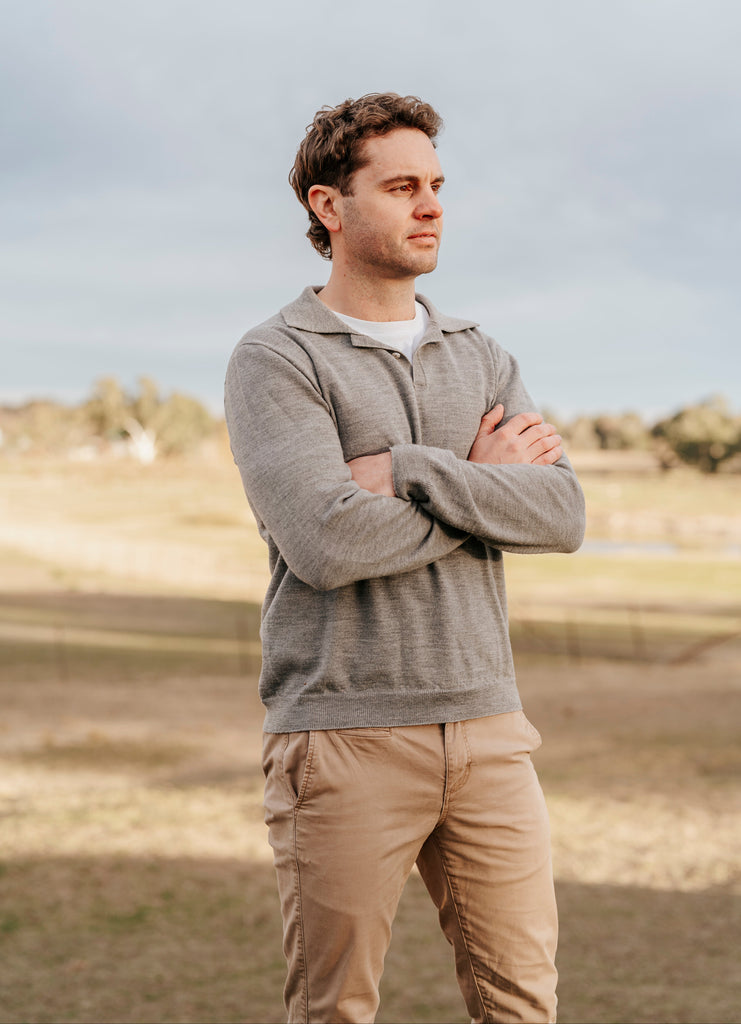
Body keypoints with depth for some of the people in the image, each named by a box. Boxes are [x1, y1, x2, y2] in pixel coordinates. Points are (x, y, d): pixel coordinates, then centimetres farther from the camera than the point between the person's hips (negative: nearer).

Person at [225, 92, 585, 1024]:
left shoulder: (480, 360, 14)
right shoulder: (273, 361, -4)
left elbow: (561, 517, -2)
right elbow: (327, 543, -19)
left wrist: (412, 473, -14)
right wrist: (483, 481, -7)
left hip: (484, 727, 5)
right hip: (344, 736, -5)